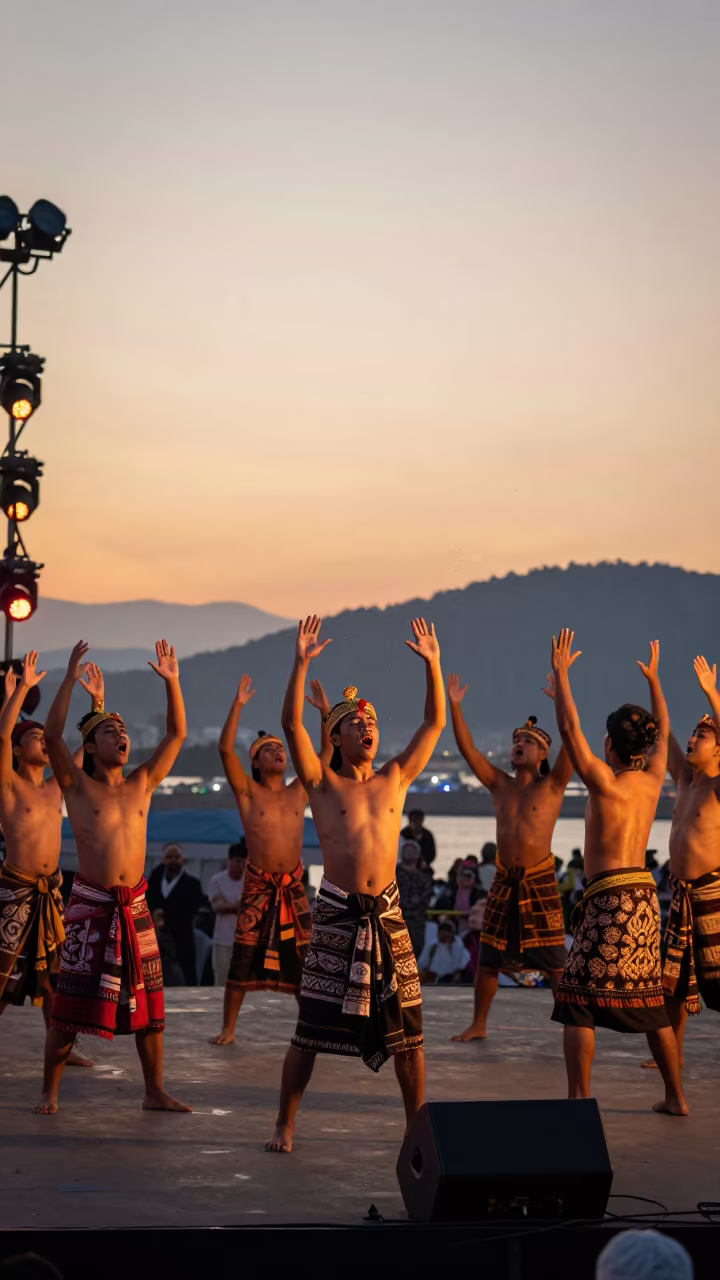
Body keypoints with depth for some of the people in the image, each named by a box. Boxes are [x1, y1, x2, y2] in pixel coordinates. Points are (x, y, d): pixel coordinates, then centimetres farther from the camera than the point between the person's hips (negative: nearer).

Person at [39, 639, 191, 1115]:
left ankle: (155, 1092, 16)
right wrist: (71, 679, -19)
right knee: (70, 1004, -3)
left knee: (148, 1002, 6)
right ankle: (50, 1091, 7)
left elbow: (177, 734, 8)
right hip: (90, 903, -4)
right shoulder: (78, 786, 0)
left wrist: (172, 681, -2)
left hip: (135, 905, 4)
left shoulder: (142, 784, 11)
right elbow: (53, 735, -15)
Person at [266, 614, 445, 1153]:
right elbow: (292, 724, -7)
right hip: (337, 912, -3)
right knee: (310, 1029, 0)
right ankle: (285, 1125, 10)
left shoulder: (394, 779, 13)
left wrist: (432, 664, 5)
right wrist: (302, 664, -14)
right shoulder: (323, 783, 5)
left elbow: (435, 723, 12)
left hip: (387, 912, 3)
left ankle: (418, 1125, 14)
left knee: (407, 1028, 3)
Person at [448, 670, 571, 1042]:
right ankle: (478, 1025, 19)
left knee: (555, 963, -3)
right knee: (488, 958, 8)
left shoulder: (552, 786, -1)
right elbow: (467, 748, 1)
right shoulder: (499, 785, 8)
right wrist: (455, 706, -9)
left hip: (539, 881, -4)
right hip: (503, 882, 4)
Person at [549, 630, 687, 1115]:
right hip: (645, 896, 7)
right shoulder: (652, 782, 8)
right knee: (650, 1002, 14)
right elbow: (663, 730, 25)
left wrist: (561, 672, -5)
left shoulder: (604, 781, -9)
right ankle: (675, 1096, 18)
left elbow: (570, 728, -11)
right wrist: (653, 679, 35)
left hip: (610, 898, -7)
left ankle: (580, 1098, -11)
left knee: (578, 1001, -4)